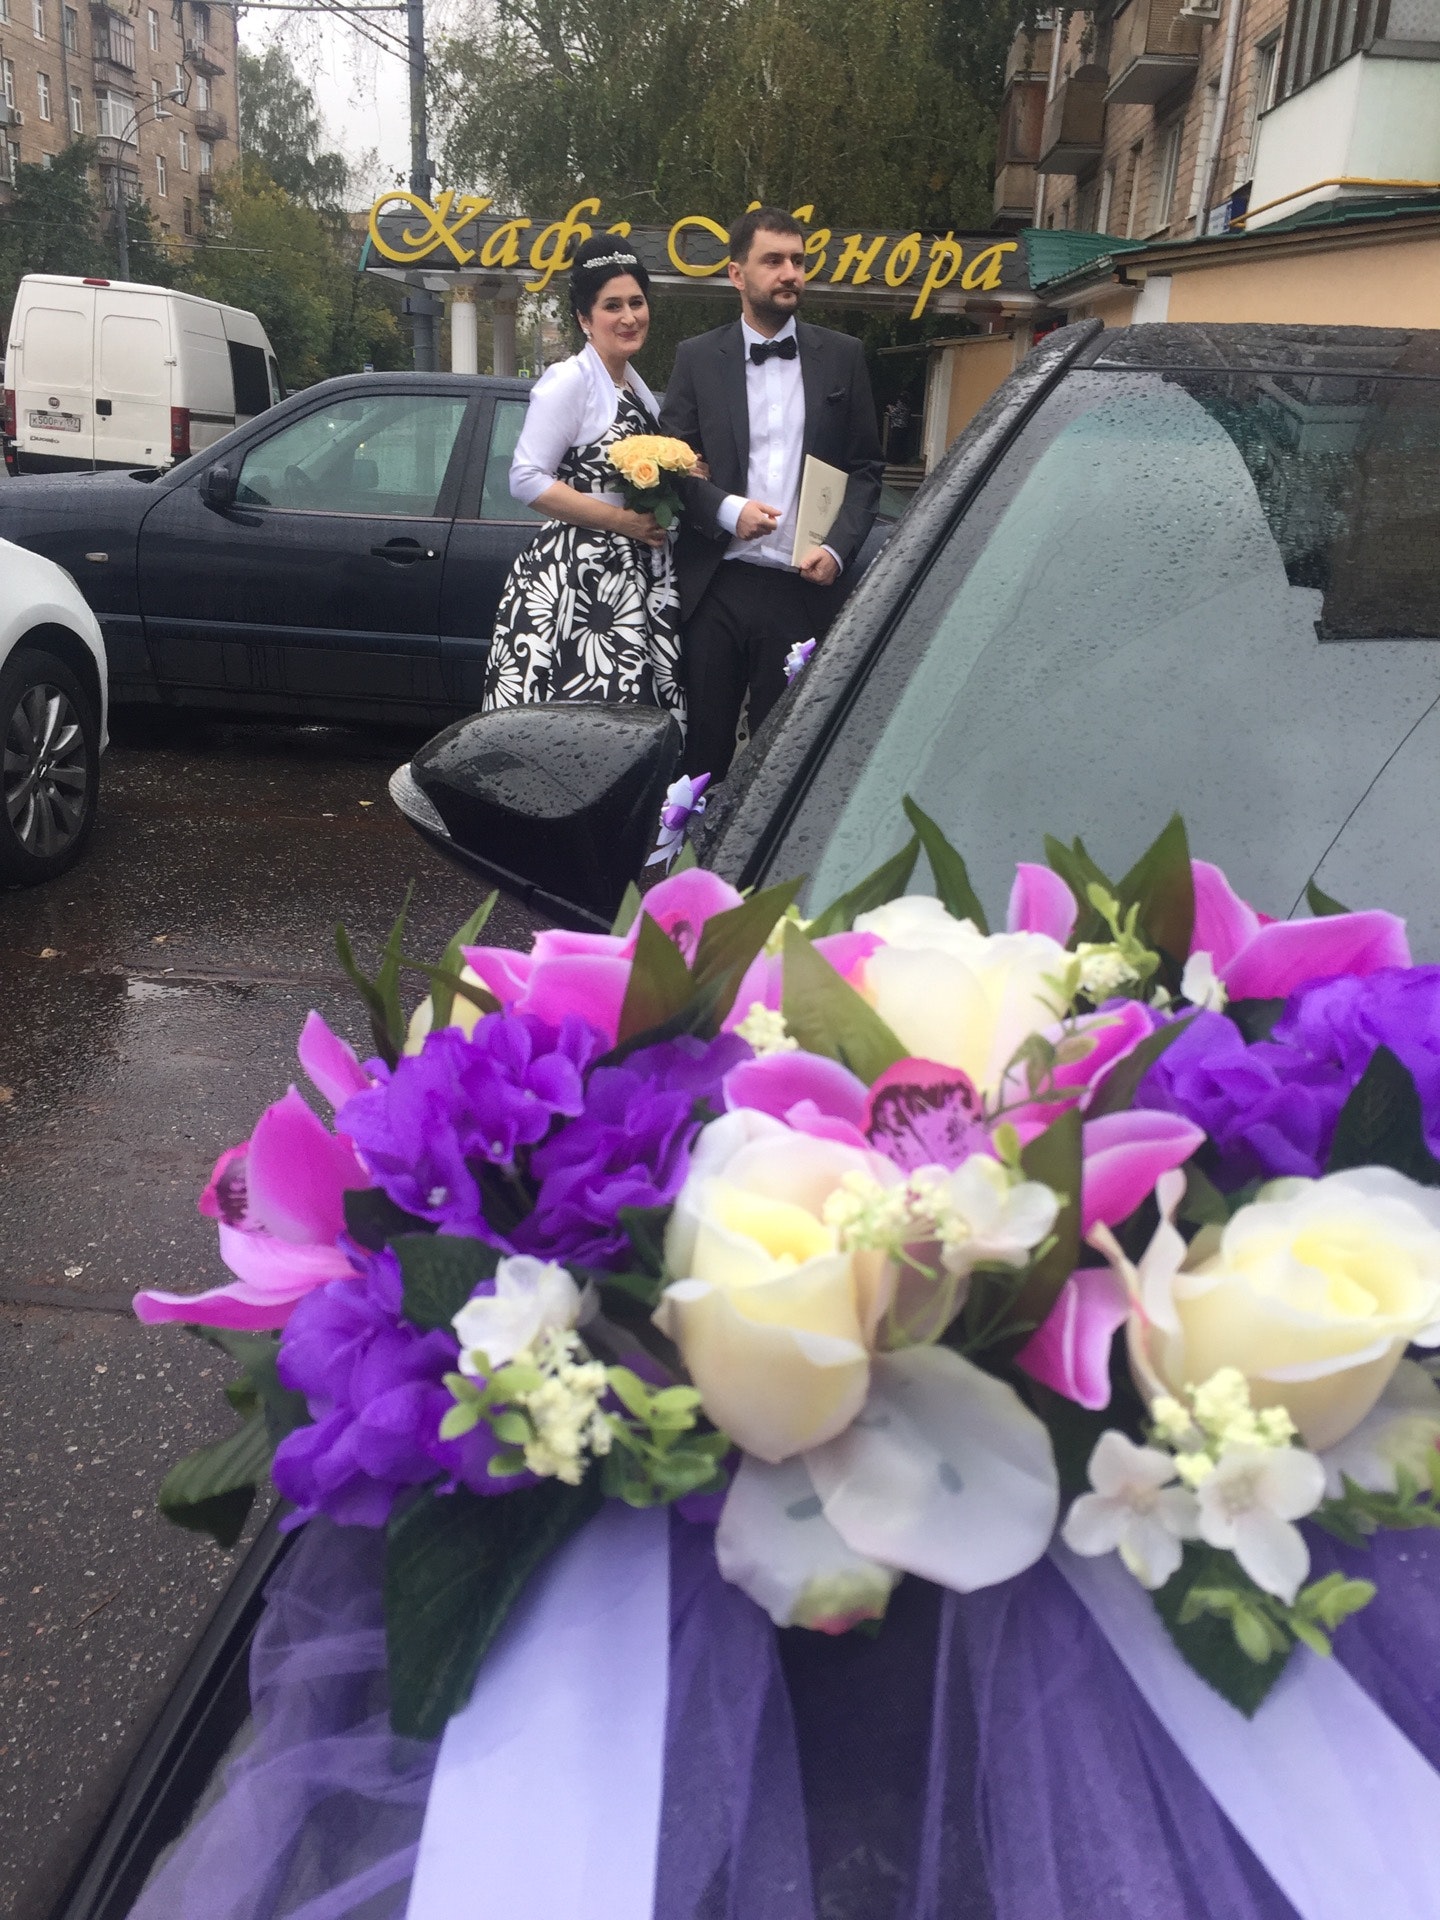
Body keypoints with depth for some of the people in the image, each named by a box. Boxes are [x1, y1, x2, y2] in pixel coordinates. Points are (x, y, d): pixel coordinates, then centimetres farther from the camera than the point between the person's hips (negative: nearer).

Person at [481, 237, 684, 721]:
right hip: (575, 578, -8)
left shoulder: (636, 387, 16)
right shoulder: (568, 381, -8)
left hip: (635, 576, 8)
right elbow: (527, 480, -16)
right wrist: (623, 521, -17)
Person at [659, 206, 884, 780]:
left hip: (802, 588, 0)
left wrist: (838, 549, -7)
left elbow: (866, 468, 9)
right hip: (715, 587, 0)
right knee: (705, 744, 4)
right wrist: (727, 510, -13)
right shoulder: (697, 358, 8)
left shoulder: (842, 357, 11)